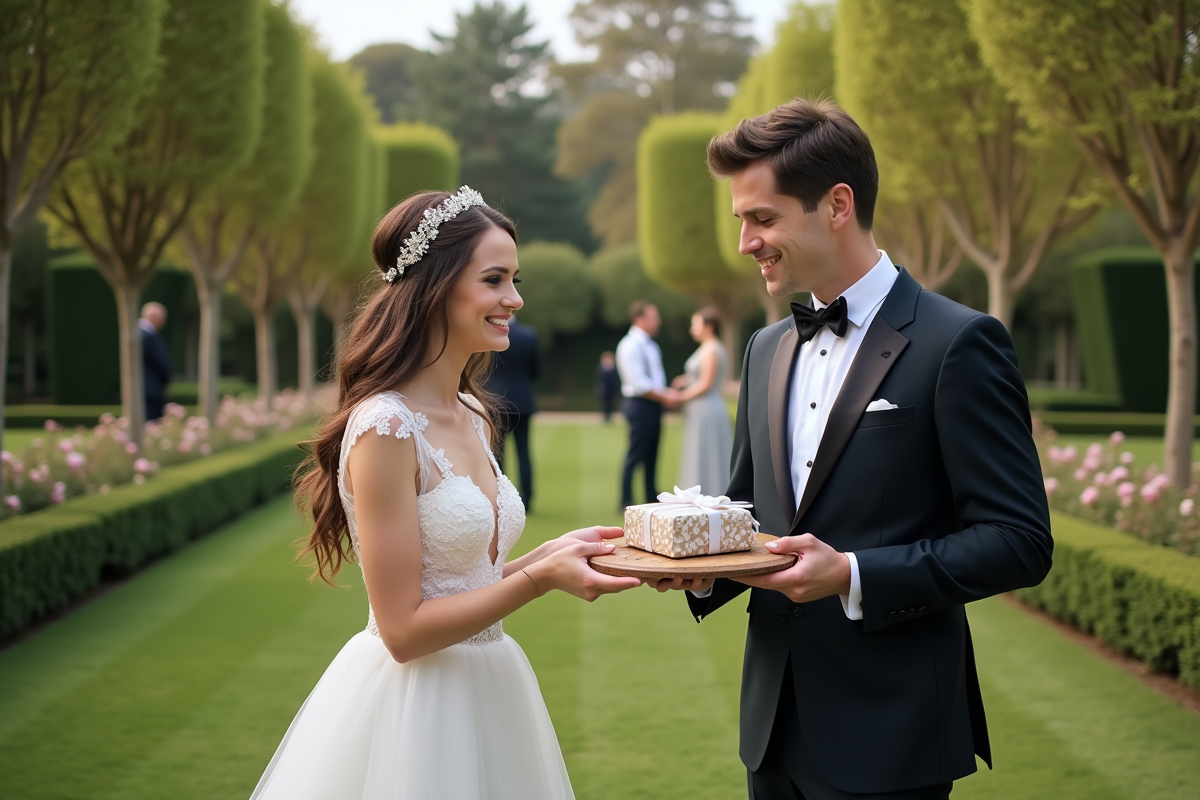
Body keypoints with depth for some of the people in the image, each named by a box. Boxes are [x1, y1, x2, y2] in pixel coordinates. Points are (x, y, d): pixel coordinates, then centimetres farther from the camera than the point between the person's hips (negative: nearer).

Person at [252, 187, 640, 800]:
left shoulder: (473, 416, 6)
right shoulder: (385, 428, -19)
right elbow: (403, 628, -19)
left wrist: (554, 552, 0)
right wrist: (541, 577, -21)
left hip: (485, 691, 8)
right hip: (410, 700, -8)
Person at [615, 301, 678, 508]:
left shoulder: (651, 346, 16)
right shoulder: (630, 346, -13)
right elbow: (638, 384, -19)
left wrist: (668, 392, 3)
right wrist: (664, 397, -14)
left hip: (653, 405, 9)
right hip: (640, 405, -9)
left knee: (651, 457, 13)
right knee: (635, 457, -4)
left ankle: (652, 499, 19)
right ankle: (627, 503, 1)